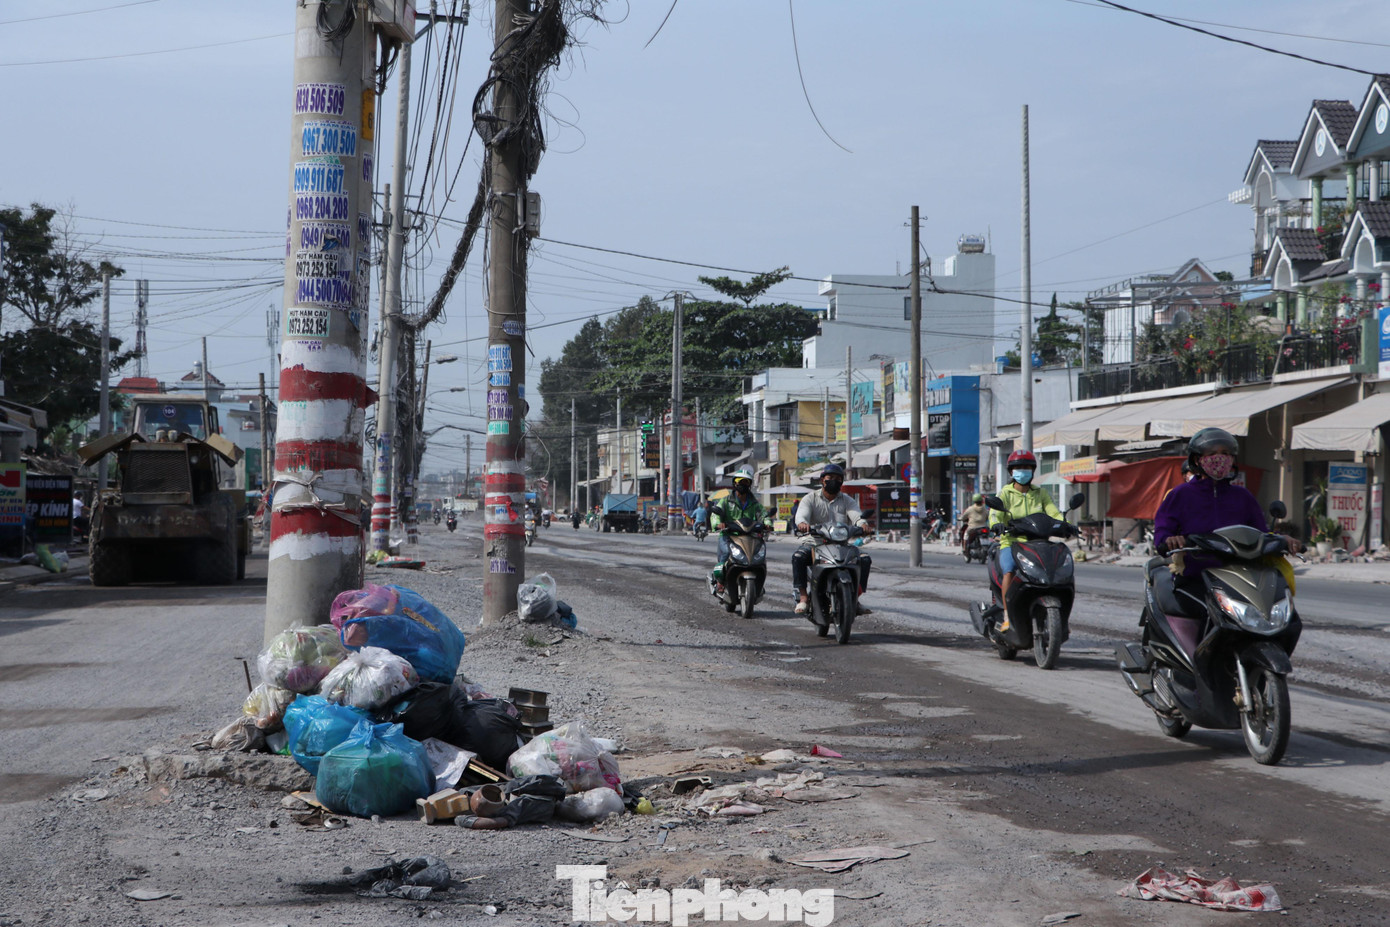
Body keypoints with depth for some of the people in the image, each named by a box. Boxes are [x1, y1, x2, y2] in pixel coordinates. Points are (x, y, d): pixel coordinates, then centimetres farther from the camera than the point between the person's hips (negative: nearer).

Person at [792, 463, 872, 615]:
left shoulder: (847, 501, 14)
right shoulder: (810, 498, 7)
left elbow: (856, 515, -5)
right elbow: (801, 514, -13)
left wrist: (862, 524, -31)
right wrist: (802, 523, -39)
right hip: (814, 542, -2)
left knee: (865, 559, -20)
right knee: (798, 557, -33)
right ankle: (803, 596, -23)